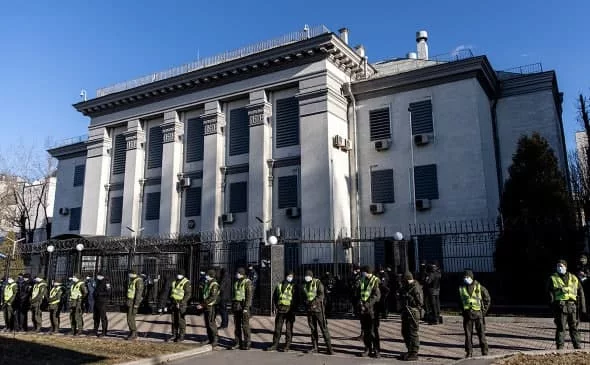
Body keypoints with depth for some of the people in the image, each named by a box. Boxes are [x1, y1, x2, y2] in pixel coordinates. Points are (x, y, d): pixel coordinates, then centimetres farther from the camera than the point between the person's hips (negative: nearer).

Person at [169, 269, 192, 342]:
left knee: (181, 321, -6)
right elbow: (171, 292, 24)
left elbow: (188, 294, -13)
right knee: (174, 320, 11)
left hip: (181, 304, -7)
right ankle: (174, 335, 20)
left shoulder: (186, 283, -8)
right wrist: (171, 300, 11)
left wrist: (181, 303, -20)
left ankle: (181, 336, 0)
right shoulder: (174, 282, 15)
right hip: (174, 303, 7)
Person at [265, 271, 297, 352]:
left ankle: (287, 346, 8)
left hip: (289, 311, -3)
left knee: (289, 329, 1)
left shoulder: (294, 287, 3)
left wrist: (294, 310, -8)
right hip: (280, 310, 3)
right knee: (277, 328, 7)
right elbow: (274, 297, 14)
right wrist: (275, 307, 3)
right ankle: (275, 345, 14)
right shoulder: (279, 286, 12)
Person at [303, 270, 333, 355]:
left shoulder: (318, 283, -6)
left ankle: (329, 348, -3)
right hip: (309, 309, 6)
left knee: (324, 328, -6)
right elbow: (304, 296, 21)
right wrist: (306, 302, 3)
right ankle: (315, 348, 17)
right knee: (313, 329, 10)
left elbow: (321, 295, -15)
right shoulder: (305, 285, 12)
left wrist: (314, 302, -25)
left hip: (318, 308, -6)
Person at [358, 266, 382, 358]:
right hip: (363, 309, 6)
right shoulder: (362, 281, 14)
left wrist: (367, 304, -19)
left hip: (372, 309, -6)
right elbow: (359, 294, 18)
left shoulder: (376, 281, -5)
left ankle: (376, 350, 6)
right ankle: (368, 349, 19)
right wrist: (360, 301, -2)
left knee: (374, 331, -3)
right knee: (365, 330, 10)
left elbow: (377, 296, -13)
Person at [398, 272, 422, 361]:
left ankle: (414, 354, 5)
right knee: (405, 332, 15)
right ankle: (410, 351, 28)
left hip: (413, 313, -10)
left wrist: (408, 297, -18)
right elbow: (402, 299, 26)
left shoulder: (416, 288, -14)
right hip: (405, 312, 10)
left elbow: (420, 302, -19)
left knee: (413, 333, -4)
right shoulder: (405, 287, 14)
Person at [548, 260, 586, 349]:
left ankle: (577, 346, 21)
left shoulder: (574, 278, 13)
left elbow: (581, 293, 12)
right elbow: (550, 294, -1)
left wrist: (582, 307, 5)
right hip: (560, 306, -2)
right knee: (560, 327, -1)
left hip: (572, 306, 2)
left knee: (574, 327, 10)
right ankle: (560, 346, 5)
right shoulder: (553, 279, 5)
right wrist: (553, 307, -10)